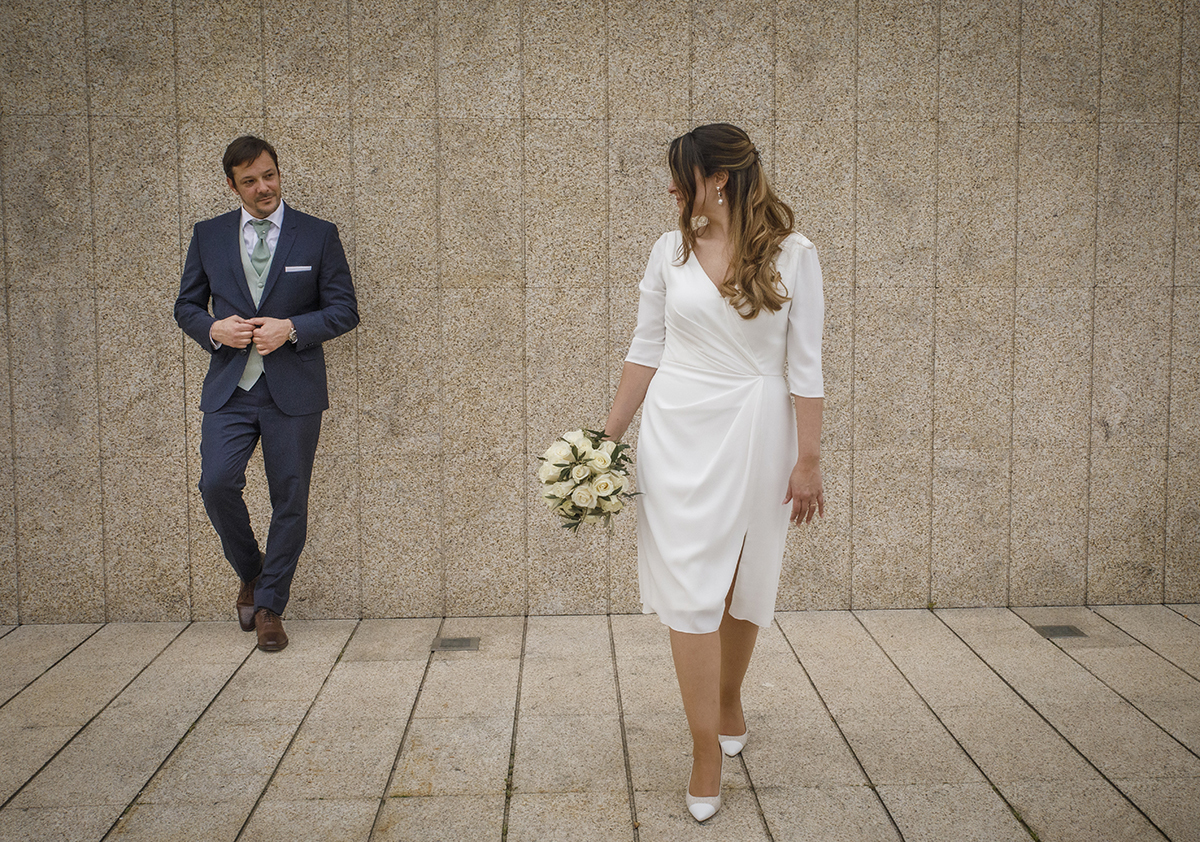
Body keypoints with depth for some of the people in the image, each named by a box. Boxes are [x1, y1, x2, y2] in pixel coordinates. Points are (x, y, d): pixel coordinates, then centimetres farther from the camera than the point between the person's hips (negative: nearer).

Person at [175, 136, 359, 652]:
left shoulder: (318, 236, 3)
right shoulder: (208, 236, 10)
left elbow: (345, 310, 2)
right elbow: (187, 306, 15)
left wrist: (291, 328, -14)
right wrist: (214, 329, -7)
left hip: (293, 390, -1)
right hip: (229, 388, 2)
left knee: (290, 500, 2)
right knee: (216, 484, -12)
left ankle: (270, 606, 18)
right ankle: (250, 573, 17)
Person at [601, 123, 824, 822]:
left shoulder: (792, 254, -4)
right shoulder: (672, 250, 4)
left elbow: (805, 364, -4)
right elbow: (646, 348, 10)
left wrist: (808, 459, -7)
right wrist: (609, 436, 9)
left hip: (755, 431, -1)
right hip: (677, 429, 2)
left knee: (743, 583, 12)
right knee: (691, 586, -3)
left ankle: (728, 704, 38)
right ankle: (708, 758, 5)